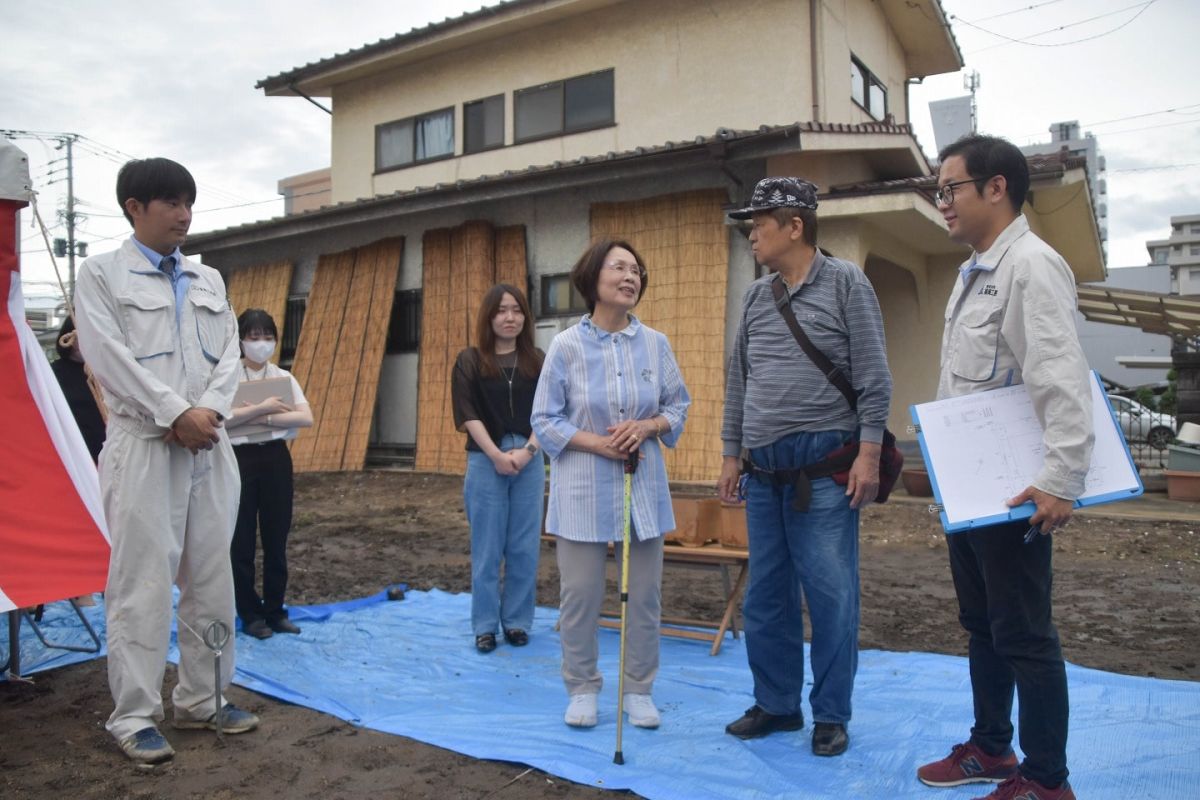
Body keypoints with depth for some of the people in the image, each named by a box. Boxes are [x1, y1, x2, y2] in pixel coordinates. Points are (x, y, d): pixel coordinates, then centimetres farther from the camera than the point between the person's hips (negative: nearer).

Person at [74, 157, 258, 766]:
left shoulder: (209, 279, 16)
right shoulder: (101, 274, 3)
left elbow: (229, 352, 8)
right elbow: (109, 357, -9)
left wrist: (209, 409, -9)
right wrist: (176, 414, -14)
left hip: (210, 446, 5)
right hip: (144, 446, -5)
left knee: (211, 579, 8)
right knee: (142, 583, -2)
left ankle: (202, 699, 22)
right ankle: (135, 716, 11)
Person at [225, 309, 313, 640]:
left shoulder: (284, 377, 6)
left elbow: (306, 418, -7)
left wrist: (265, 418, -15)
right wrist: (263, 408, -20)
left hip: (277, 458, 3)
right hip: (240, 459, -3)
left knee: (276, 537, 8)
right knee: (242, 539, 5)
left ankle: (275, 610, 20)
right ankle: (250, 613, 18)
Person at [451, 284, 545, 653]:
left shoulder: (538, 361, 7)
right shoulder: (470, 360, 2)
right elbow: (468, 415, -5)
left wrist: (527, 450, -12)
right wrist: (497, 455, -13)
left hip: (529, 461, 2)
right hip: (485, 461, -2)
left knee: (524, 547, 6)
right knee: (487, 548, 4)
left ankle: (517, 621, 19)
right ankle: (485, 625, 16)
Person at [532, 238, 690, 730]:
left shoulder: (655, 344, 2)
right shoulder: (566, 345, -4)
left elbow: (678, 406, 9)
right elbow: (545, 419, -2)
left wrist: (647, 426, -11)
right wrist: (598, 443, -15)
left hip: (644, 486, 2)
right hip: (583, 489, -2)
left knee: (644, 593, 8)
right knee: (580, 593, 5)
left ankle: (638, 690, 25)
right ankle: (582, 689, 24)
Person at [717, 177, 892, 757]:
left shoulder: (845, 283, -1)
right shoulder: (755, 297, 13)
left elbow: (873, 377, -5)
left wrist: (869, 453, -11)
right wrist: (730, 453, 15)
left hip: (822, 469, -5)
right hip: (763, 471, 6)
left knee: (831, 595, 1)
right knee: (765, 595, 11)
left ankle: (831, 714, 17)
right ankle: (776, 704, 26)